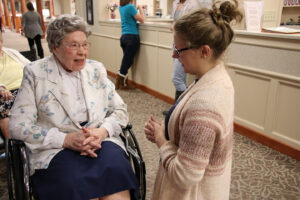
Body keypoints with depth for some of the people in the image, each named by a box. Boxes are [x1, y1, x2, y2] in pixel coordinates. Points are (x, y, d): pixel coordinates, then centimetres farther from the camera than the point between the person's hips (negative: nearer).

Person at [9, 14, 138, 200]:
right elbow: (19, 125, -3)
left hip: (100, 141, 3)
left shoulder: (96, 69, 11)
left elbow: (120, 110, 10)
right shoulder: (35, 73, 3)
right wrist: (66, 139, -15)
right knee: (74, 183, -32)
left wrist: (102, 131, -11)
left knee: (116, 170, -28)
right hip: (56, 148, -2)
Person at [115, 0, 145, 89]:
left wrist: (138, 8, 19)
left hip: (123, 37, 8)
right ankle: (119, 84, 4)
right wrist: (140, 8, 4)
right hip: (132, 37, -8)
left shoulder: (121, 7, 12)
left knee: (127, 61, 14)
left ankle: (124, 83, 15)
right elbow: (142, 20, -9)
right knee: (127, 62, -2)